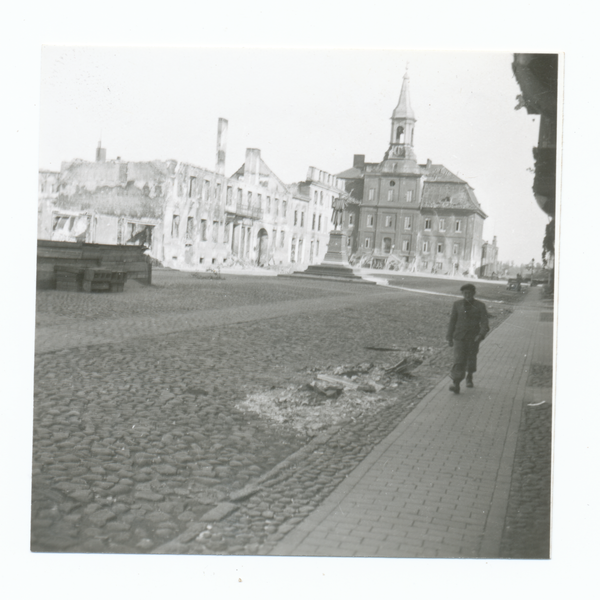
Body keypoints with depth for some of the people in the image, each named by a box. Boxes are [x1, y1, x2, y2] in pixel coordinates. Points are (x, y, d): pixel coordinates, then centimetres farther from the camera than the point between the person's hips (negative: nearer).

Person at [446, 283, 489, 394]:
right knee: (459, 360, -12)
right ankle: (456, 384, -16)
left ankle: (469, 377, 42)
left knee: (471, 359, 15)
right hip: (459, 337, 0)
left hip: (473, 338, 0)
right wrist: (450, 337, 9)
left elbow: (484, 323, -8)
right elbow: (452, 321, 9)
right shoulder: (457, 305, 3)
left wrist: (481, 335, -25)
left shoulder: (480, 306, -2)